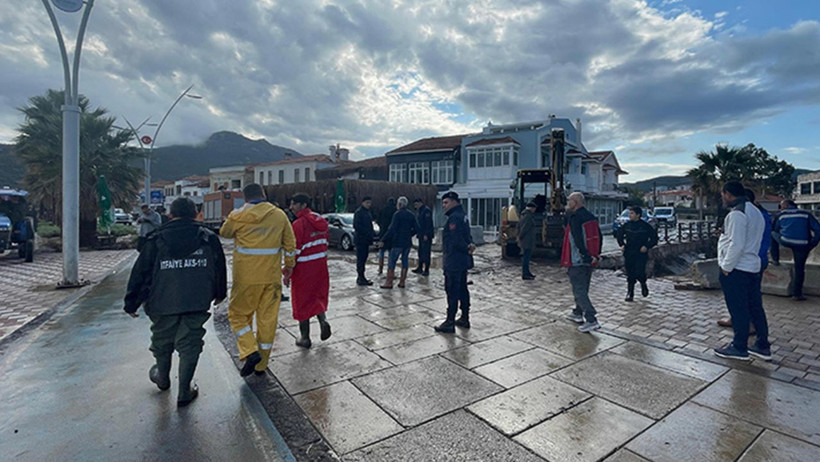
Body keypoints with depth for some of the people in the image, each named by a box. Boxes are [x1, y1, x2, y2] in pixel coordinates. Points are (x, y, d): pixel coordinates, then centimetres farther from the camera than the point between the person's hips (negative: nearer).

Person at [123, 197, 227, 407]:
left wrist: (132, 303, 12)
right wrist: (219, 294, 25)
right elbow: (220, 269, 11)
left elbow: (141, 273, 2)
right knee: (190, 345, 8)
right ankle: (184, 393, 14)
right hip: (197, 303, 0)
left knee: (162, 341, 23)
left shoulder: (156, 240, -1)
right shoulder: (209, 239, 3)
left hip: (163, 303, 1)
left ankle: (162, 378, 46)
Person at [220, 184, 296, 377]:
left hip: (246, 277, -2)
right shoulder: (279, 215, 1)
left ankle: (250, 352, -3)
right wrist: (289, 266, 18)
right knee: (268, 319, 11)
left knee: (238, 314, 15)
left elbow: (224, 233, 13)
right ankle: (261, 365, 21)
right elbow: (290, 243, 6)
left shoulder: (239, 216, -7)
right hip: (272, 277, 3)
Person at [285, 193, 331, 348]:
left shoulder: (299, 224, -16)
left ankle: (305, 338, 16)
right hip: (320, 266, 6)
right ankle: (323, 320, -1)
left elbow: (294, 250, -17)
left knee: (302, 301, 7)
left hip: (303, 269, -6)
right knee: (318, 295, 22)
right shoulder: (320, 221, 6)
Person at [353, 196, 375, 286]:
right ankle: (361, 279, -4)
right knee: (361, 259, -6)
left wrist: (370, 236, 12)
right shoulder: (359, 212, -10)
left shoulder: (367, 212, 19)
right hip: (361, 239, -9)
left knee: (363, 258, 13)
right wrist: (366, 233, -19)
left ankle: (361, 277, 20)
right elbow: (356, 225, -19)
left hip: (366, 240, 9)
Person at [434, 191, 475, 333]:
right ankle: (465, 319, 27)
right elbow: (467, 236, 15)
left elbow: (456, 240, -23)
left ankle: (450, 323, 2)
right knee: (462, 289, 16)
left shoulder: (454, 217, -17)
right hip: (463, 261, 10)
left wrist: (467, 248, -8)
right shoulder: (463, 216, 16)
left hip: (453, 261, -10)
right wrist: (470, 245, -4)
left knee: (452, 291, -4)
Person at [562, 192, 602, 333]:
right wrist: (596, 254, 13)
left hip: (577, 260, -9)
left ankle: (592, 320, -7)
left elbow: (578, 239, -24)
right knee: (583, 288, 20)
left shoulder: (574, 218, -16)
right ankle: (578, 313, 35)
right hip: (589, 260, 9)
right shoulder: (591, 217, 11)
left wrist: (585, 255, -18)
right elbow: (598, 236, 13)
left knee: (579, 290, -4)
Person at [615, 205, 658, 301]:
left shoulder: (645, 226, -5)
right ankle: (630, 294, 13)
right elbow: (619, 234, 20)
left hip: (641, 254, -3)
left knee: (639, 273, -9)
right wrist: (622, 244, 8)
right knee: (630, 276, 5)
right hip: (628, 254, 3)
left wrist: (647, 246, -11)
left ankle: (643, 284, 24)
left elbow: (654, 238, 1)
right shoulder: (626, 225, 4)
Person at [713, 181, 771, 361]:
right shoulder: (755, 211, 15)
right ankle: (763, 346, 25)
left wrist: (726, 267, -16)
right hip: (753, 267, 10)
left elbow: (736, 245, -23)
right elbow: (754, 241, 19)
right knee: (755, 307, 16)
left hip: (736, 270, -10)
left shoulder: (737, 214, -18)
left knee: (738, 310, 1)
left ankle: (739, 348, 12)